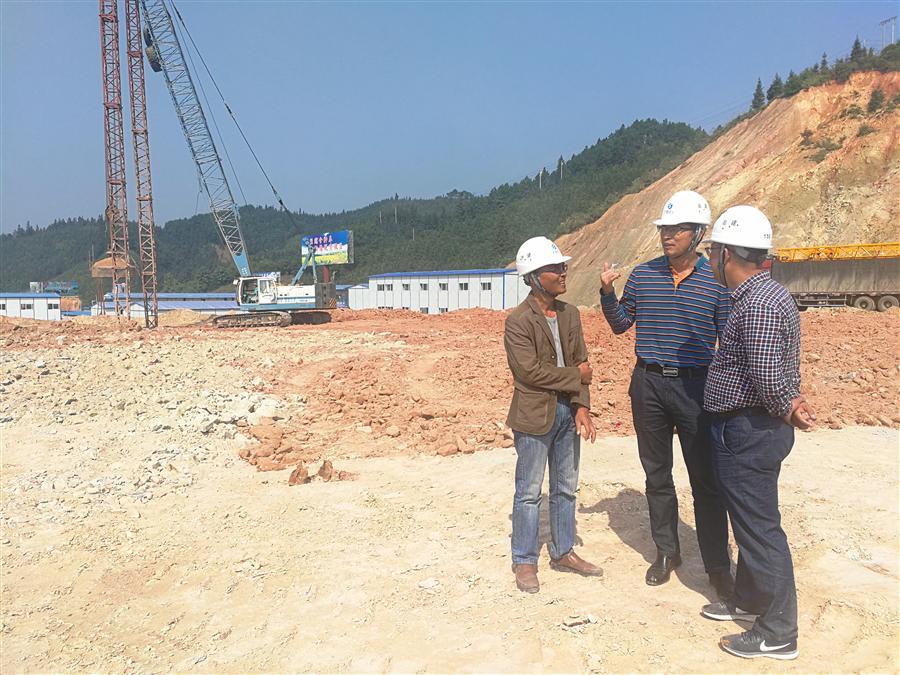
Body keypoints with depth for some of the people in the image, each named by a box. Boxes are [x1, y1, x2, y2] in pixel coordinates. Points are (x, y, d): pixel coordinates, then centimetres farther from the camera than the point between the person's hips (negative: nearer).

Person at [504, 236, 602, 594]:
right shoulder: (518, 321, -13)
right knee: (529, 492, 5)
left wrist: (582, 407, -5)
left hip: (568, 412, 7)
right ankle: (524, 561, 19)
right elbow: (529, 370, -20)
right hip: (535, 415, -6)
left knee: (566, 487, 17)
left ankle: (563, 552, 32)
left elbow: (581, 363, 6)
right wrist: (575, 376, -10)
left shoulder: (570, 314, 7)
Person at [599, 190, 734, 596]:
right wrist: (607, 293, -4)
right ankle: (666, 552, 29)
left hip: (695, 386, -3)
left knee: (706, 479, 0)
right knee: (657, 475, 13)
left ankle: (718, 567, 13)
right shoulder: (642, 275, 4)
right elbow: (620, 325, 12)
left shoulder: (716, 281, -3)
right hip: (648, 384, 3)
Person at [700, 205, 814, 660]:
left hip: (749, 432, -11)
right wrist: (790, 405, 6)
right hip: (753, 429, 11)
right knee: (751, 522, 22)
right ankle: (748, 600, 39)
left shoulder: (758, 305, -22)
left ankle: (778, 634, 13)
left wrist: (787, 411, -11)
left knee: (760, 528, 0)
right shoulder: (766, 294, 12)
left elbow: (767, 376, -27)